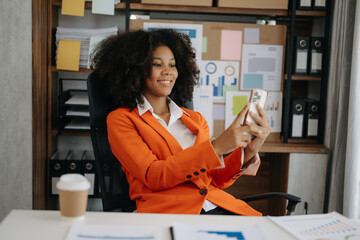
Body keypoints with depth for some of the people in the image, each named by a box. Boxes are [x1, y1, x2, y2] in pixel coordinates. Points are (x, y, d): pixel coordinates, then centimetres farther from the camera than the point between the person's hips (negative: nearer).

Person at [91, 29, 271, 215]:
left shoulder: (195, 119, 22)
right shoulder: (120, 119, 6)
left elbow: (216, 179, 14)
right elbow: (153, 176, -8)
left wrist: (248, 153, -6)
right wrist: (215, 147, -16)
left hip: (217, 206, 6)